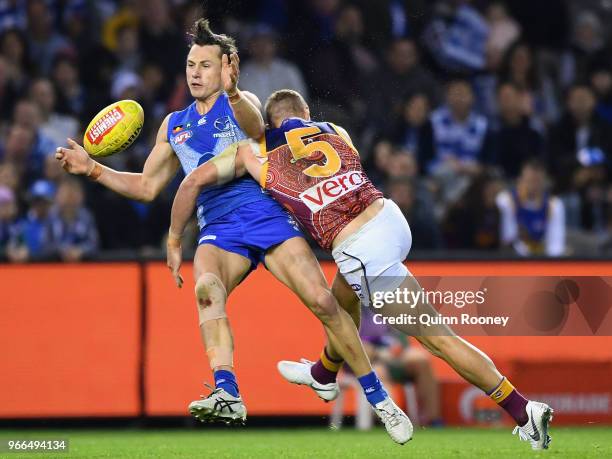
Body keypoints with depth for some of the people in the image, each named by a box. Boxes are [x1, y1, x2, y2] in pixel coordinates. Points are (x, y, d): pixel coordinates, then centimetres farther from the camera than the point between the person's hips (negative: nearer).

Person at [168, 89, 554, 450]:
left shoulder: (255, 152, 7)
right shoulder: (334, 131, 17)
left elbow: (194, 181, 9)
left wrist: (174, 242, 19)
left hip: (366, 253, -6)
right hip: (390, 217, 6)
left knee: (437, 338, 0)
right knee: (342, 299, 34)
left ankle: (523, 412, 1)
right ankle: (325, 374, 60)